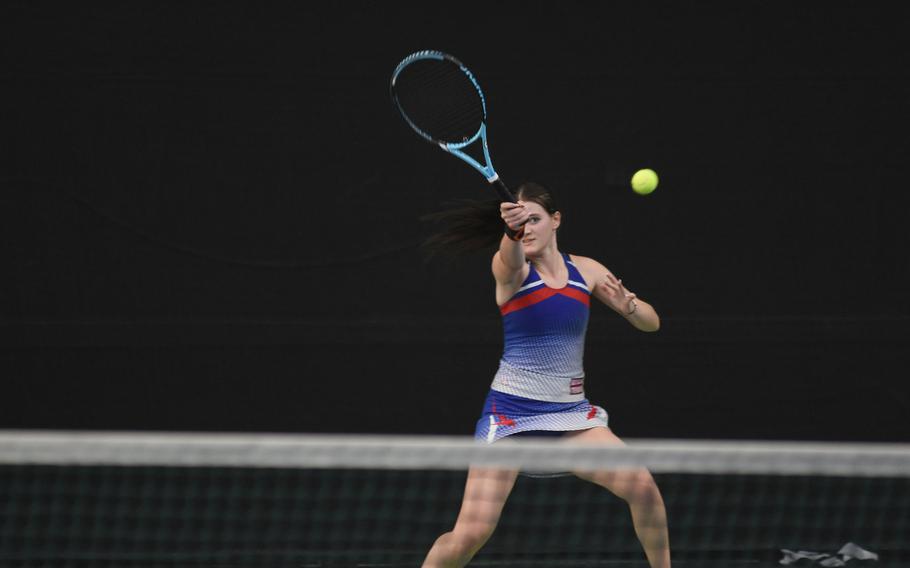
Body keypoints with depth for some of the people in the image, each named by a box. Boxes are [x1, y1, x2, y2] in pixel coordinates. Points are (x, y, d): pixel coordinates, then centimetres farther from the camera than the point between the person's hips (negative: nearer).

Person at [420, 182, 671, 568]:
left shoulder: (586, 271, 6)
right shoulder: (509, 269, -7)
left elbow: (650, 322, 10)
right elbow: (512, 258, -33)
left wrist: (627, 303, -14)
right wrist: (511, 231, -57)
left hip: (570, 412, 4)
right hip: (511, 408, -4)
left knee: (642, 486, -16)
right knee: (469, 535, -12)